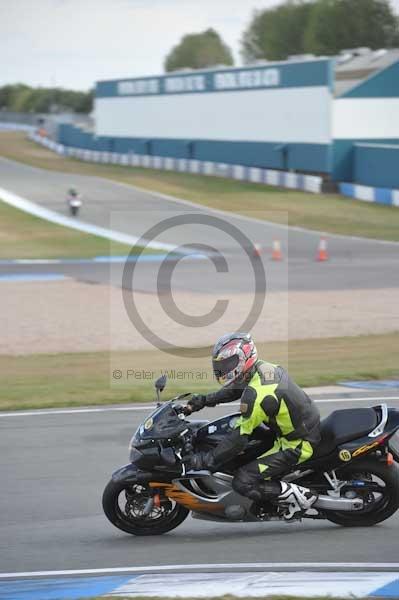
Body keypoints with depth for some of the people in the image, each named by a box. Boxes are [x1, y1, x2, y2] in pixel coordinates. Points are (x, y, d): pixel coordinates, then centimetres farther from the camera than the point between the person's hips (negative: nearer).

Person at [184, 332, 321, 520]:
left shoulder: (256, 395, -27)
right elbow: (235, 389, 21)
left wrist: (206, 460, -19)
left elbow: (239, 439, -25)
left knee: (243, 482, -13)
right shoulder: (264, 368, 0)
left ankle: (299, 496, -5)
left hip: (296, 446, -10)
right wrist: (205, 400, 13)